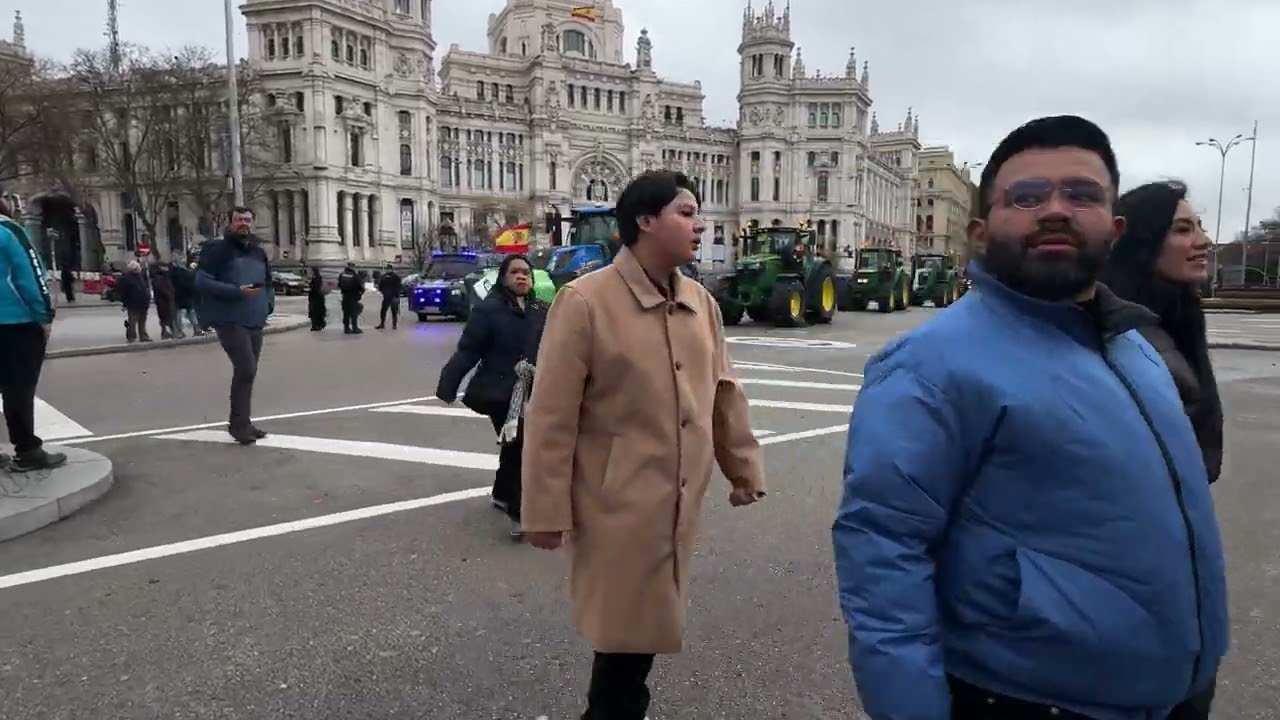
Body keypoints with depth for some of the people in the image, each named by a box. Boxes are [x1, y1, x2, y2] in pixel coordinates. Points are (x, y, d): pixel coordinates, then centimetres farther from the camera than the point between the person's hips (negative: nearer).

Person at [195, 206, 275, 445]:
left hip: (255, 322, 7)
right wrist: (236, 291, -21)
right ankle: (239, 424, -6)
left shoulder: (258, 252, 16)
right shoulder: (218, 249, -6)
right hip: (230, 321, -7)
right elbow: (202, 282, -13)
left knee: (246, 372, 12)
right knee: (246, 370, -16)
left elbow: (267, 283, 27)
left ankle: (241, 423, 23)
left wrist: (268, 304, 8)